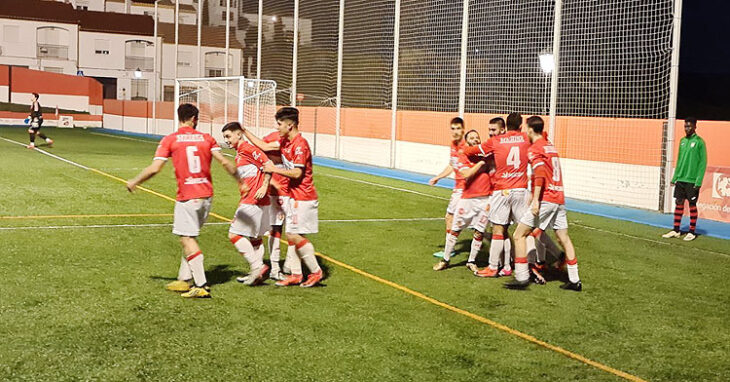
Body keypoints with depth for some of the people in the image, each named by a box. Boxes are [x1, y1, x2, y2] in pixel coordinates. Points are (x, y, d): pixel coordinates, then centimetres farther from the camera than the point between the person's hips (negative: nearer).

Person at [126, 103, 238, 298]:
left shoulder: (170, 140, -2)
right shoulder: (206, 138, 6)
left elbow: (154, 169, -6)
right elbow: (224, 162, 0)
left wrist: (134, 182, 9)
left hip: (187, 198, -5)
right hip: (207, 195, 5)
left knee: (187, 239, -2)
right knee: (189, 237, 18)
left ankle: (201, 286, -9)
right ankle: (185, 279, 23)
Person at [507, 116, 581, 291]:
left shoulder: (534, 149, -7)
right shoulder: (550, 146, 17)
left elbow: (540, 174, -20)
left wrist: (535, 200, -23)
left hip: (545, 199, -8)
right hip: (559, 198, 8)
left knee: (519, 235, -1)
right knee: (564, 239, 12)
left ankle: (522, 278, -5)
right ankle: (574, 281, 14)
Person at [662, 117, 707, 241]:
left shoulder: (699, 142, -8)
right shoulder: (682, 141, 11)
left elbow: (703, 162, -10)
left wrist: (698, 181, -15)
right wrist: (674, 177, 11)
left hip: (692, 181, -6)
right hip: (680, 179, 6)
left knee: (692, 205, 2)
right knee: (678, 203, 8)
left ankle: (692, 232, 10)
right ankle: (676, 230, 15)